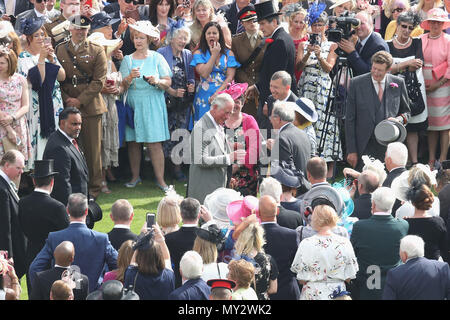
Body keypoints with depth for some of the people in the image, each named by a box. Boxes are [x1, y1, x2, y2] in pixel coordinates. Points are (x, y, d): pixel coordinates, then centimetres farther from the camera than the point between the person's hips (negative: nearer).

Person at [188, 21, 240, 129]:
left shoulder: (228, 54, 10)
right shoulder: (199, 53, 7)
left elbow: (230, 77, 2)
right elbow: (204, 74, -7)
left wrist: (218, 93, -11)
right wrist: (214, 55, -3)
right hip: (204, 98, -1)